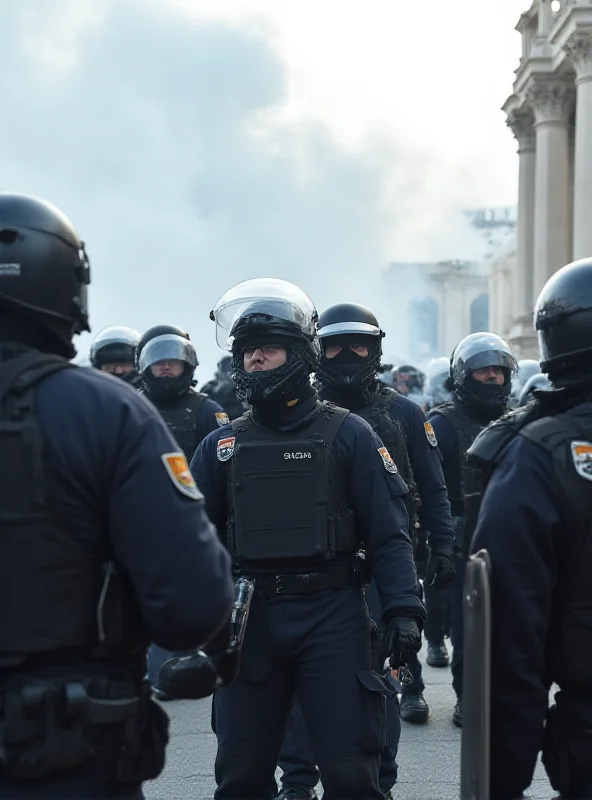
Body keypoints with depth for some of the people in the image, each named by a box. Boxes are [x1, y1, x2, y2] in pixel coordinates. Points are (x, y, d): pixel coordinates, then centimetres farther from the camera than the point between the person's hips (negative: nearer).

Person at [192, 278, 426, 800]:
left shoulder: (346, 435, 0)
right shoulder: (223, 445, 9)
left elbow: (389, 534, -3)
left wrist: (404, 608, -14)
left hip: (332, 618, -3)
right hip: (250, 621, 3)